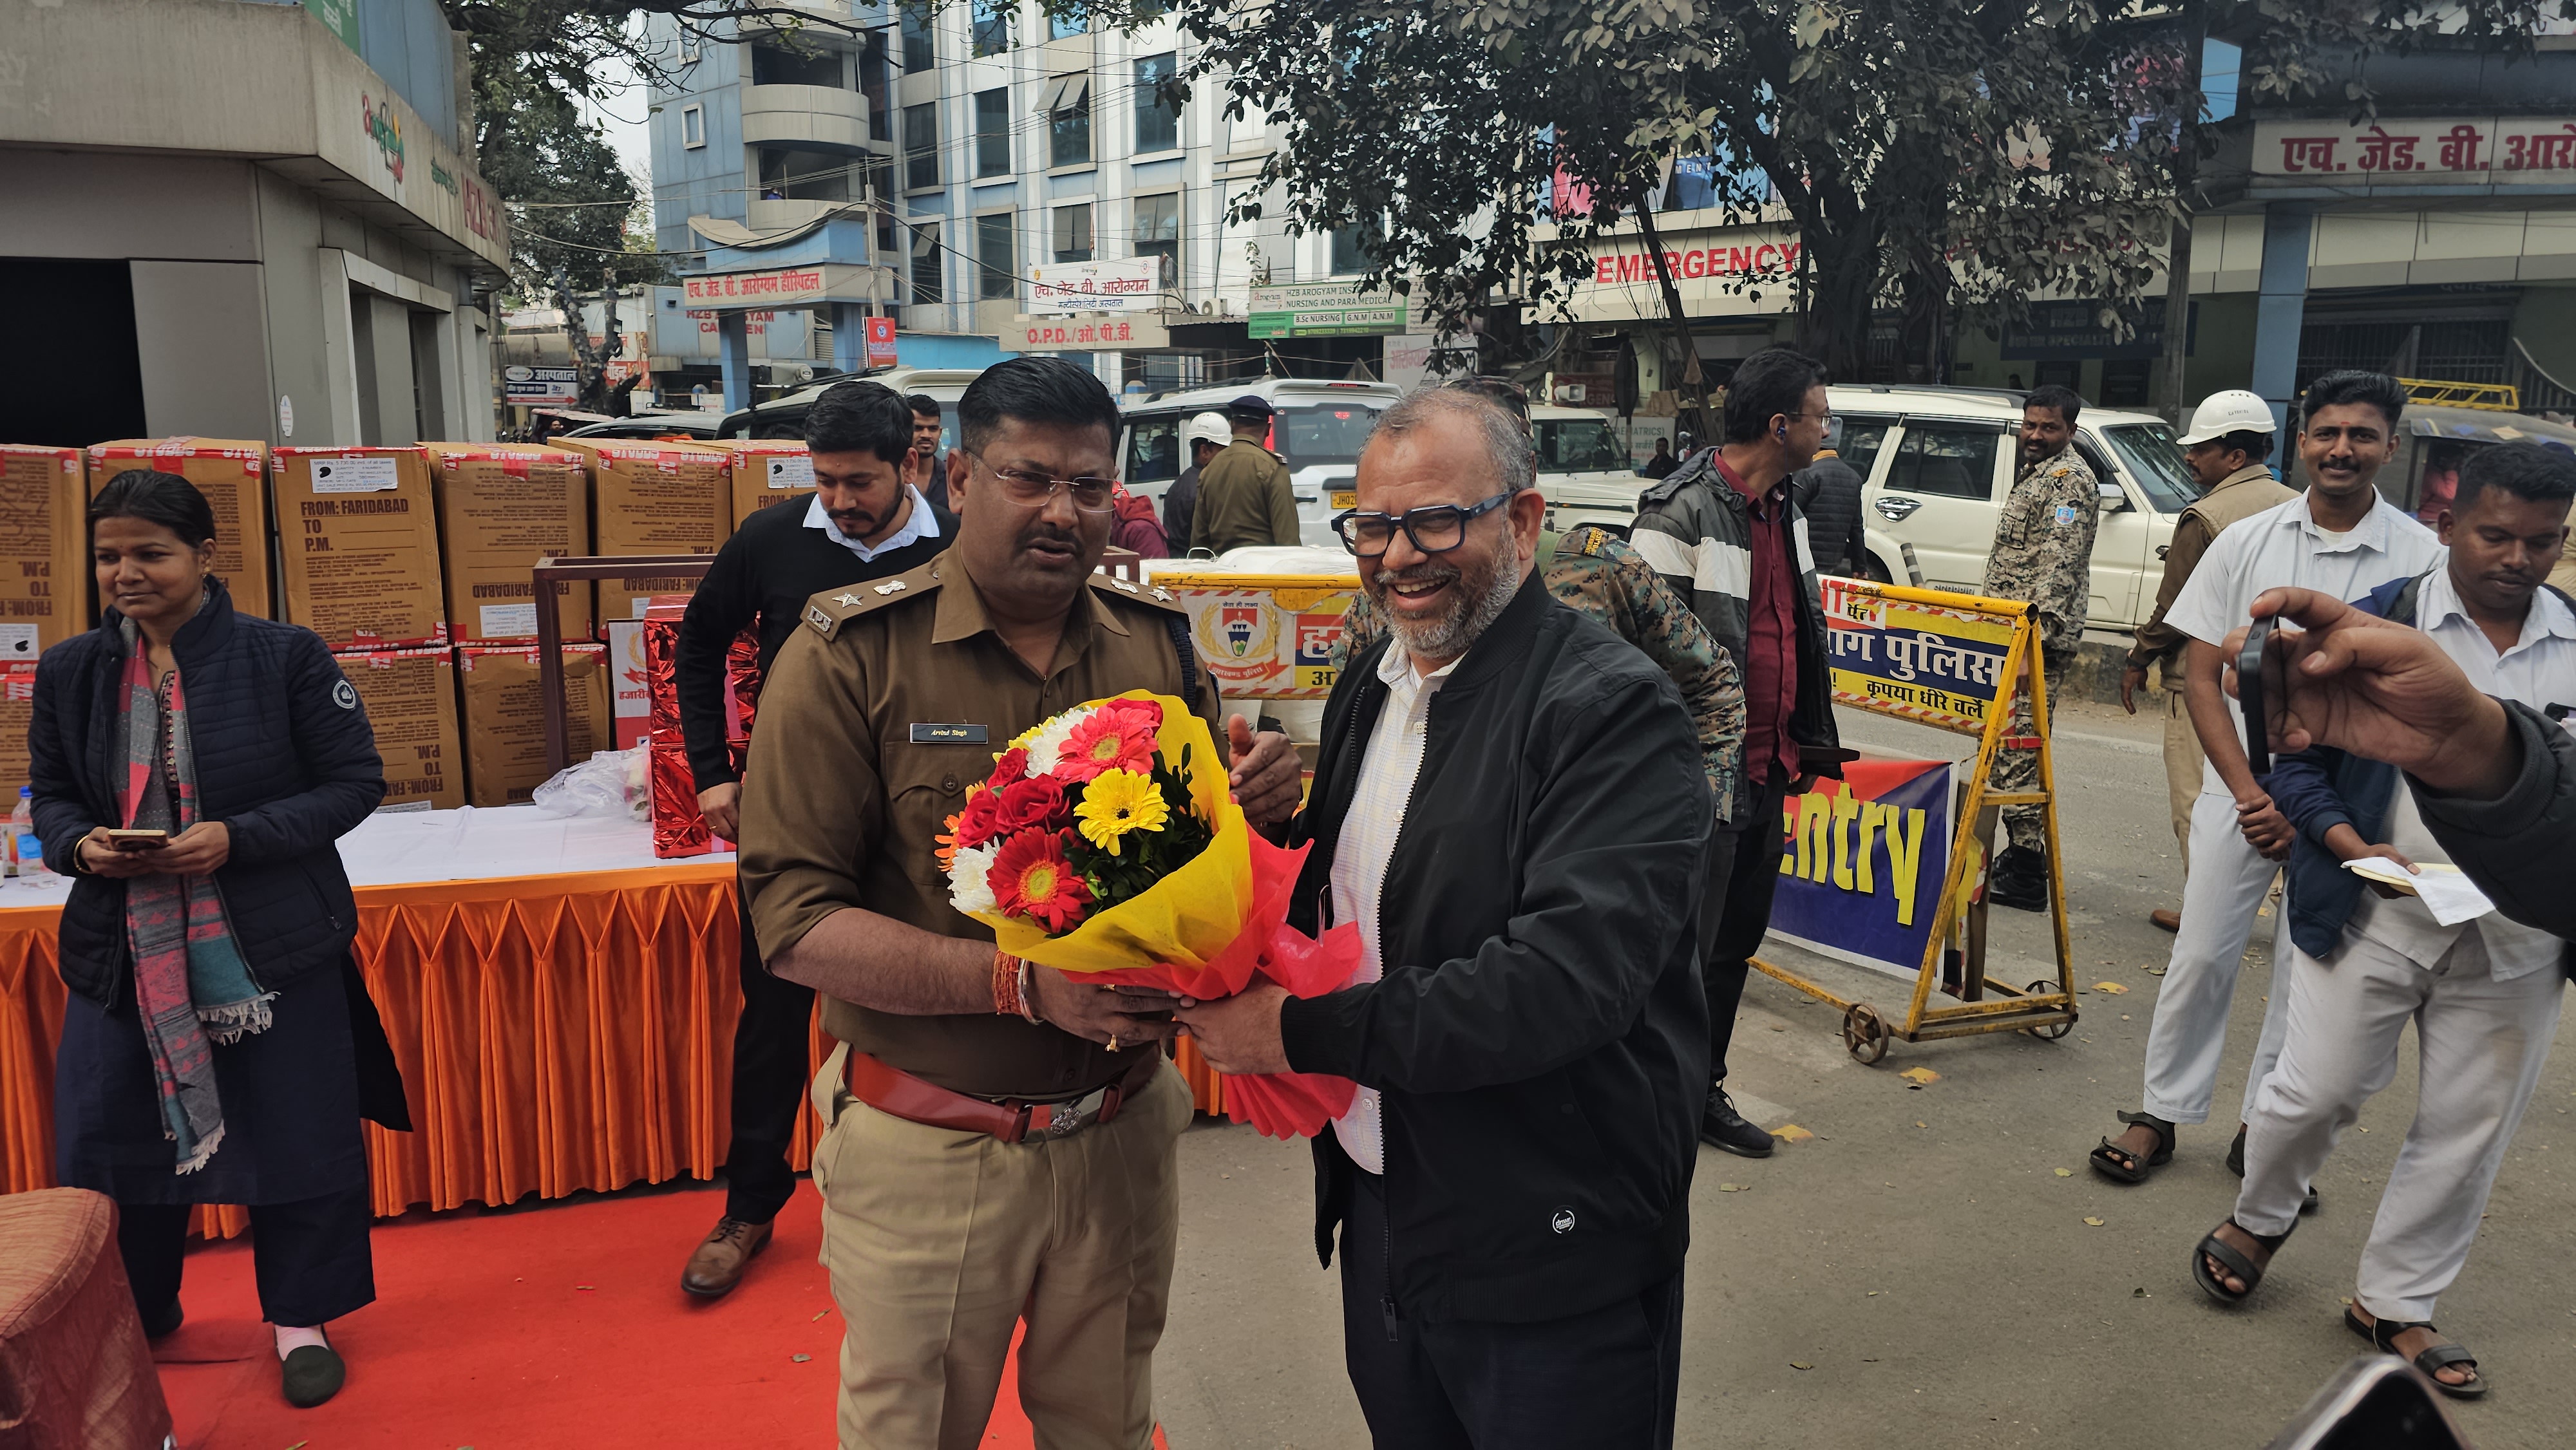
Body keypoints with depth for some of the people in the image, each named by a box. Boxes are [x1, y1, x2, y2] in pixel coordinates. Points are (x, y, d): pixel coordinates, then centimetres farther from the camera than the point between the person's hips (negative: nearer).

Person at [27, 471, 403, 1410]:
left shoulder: (285, 658, -9)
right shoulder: (69, 672, 3)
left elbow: (354, 783, -8)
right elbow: (51, 797, 13)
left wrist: (237, 838, -20)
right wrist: (80, 843, -11)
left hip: (273, 945, -3)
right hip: (121, 946, 4)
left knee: (295, 1135, 5)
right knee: (108, 1137, 11)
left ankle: (300, 1318, 26)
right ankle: (132, 1314, 37)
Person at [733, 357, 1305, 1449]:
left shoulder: (1157, 640, 1)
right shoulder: (852, 653, -12)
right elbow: (796, 923, -16)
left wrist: (1257, 805, -12)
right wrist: (1024, 983, -27)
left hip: (1122, 1134, 4)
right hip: (928, 1151, -3)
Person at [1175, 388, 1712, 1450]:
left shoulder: (1614, 710, -20)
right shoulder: (1367, 688, 7)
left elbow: (1570, 975, -30)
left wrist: (1306, 1032, -26)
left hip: (1550, 1257, -7)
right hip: (1378, 1213, 7)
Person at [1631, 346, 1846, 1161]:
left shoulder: (1783, 506, 12)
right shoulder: (1682, 511, -16)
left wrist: (1804, 743, 22)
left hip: (1766, 768, 9)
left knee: (1736, 939, 16)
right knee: (1687, 944, 1)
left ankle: (1701, 1092, 30)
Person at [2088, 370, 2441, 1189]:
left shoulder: (2422, 559, -4)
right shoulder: (2248, 542, 1)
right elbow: (2201, 677, 1)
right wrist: (2250, 792, -9)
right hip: (2242, 788, 1)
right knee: (2201, 958, 3)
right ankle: (2161, 1115, 16)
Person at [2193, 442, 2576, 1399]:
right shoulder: (2378, 624, -5)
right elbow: (2298, 760, -2)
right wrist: (2354, 848, -17)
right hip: (2373, 917, -3)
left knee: (2469, 1129, 11)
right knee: (2318, 1092, 3)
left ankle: (2395, 1303, 28)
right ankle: (2257, 1221, 33)